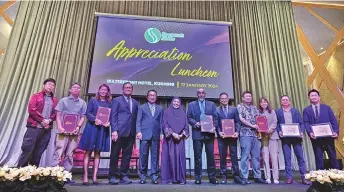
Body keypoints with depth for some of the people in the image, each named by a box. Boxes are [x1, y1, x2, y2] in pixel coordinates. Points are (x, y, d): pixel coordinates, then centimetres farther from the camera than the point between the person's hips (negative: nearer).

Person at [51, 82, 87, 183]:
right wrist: (60, 127, -13)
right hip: (63, 131, -2)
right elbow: (58, 115, 1)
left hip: (74, 132, 2)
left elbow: (82, 117, 9)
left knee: (69, 154, 7)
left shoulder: (82, 103, 10)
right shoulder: (63, 100, 6)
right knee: (58, 153, -7)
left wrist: (78, 127, -8)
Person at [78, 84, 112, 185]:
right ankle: (85, 176, 5)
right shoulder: (93, 100, 5)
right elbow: (87, 113, -3)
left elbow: (111, 116, 7)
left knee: (97, 153, 5)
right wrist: (95, 119, -19)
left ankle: (94, 177, 8)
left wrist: (108, 123, -14)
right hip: (92, 127, -2)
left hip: (103, 129, 2)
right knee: (88, 151, 1)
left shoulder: (109, 103, 10)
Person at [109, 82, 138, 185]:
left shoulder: (135, 102, 18)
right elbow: (113, 116, -3)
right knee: (115, 155, 2)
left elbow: (135, 118, 14)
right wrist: (114, 130, -13)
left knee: (127, 155, 7)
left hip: (131, 133, 4)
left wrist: (135, 132, 6)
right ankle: (112, 176, 12)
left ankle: (124, 176, 17)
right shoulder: (116, 100, 5)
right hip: (119, 132, -4)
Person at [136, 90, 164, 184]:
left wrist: (162, 133, 2)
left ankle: (154, 176, 11)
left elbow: (161, 122, 12)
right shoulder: (142, 107, 12)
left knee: (155, 156, 3)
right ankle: (142, 176, 11)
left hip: (156, 135, 2)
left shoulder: (160, 109, 17)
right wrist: (138, 131, -8)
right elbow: (138, 121, 5)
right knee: (143, 155, 0)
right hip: (145, 134, -1)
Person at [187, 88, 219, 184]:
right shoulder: (191, 104, 12)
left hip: (209, 132, 1)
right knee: (197, 156, 2)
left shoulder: (211, 104, 13)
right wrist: (195, 123, -13)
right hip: (197, 132, -1)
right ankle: (198, 177, 10)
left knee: (210, 155, 3)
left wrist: (213, 126, -9)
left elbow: (215, 117, 7)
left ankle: (212, 177, 12)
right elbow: (189, 118, 5)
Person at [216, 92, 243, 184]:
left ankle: (236, 176, 11)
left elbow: (237, 121, 5)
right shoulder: (217, 110, 8)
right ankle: (224, 176, 12)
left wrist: (237, 132, -10)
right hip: (222, 136, 0)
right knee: (222, 157, 4)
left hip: (232, 135, 1)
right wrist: (219, 132, -14)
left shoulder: (234, 109, 12)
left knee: (234, 156, 3)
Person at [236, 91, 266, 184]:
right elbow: (241, 119, -8)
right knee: (245, 156, -5)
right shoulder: (240, 107, 3)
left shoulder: (254, 108, 19)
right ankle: (245, 178, 0)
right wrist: (252, 125, -11)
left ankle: (257, 177, 14)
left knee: (256, 156, 6)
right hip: (245, 134, -5)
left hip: (255, 134, 5)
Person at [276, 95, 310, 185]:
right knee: (287, 158, 2)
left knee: (300, 157, 2)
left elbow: (301, 123, 8)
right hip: (285, 137, -1)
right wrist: (279, 132, -12)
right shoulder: (278, 112, 8)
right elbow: (276, 124, 4)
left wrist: (301, 132, -8)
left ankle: (304, 177, 9)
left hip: (296, 136, 1)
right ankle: (289, 177, 8)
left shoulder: (296, 111, 13)